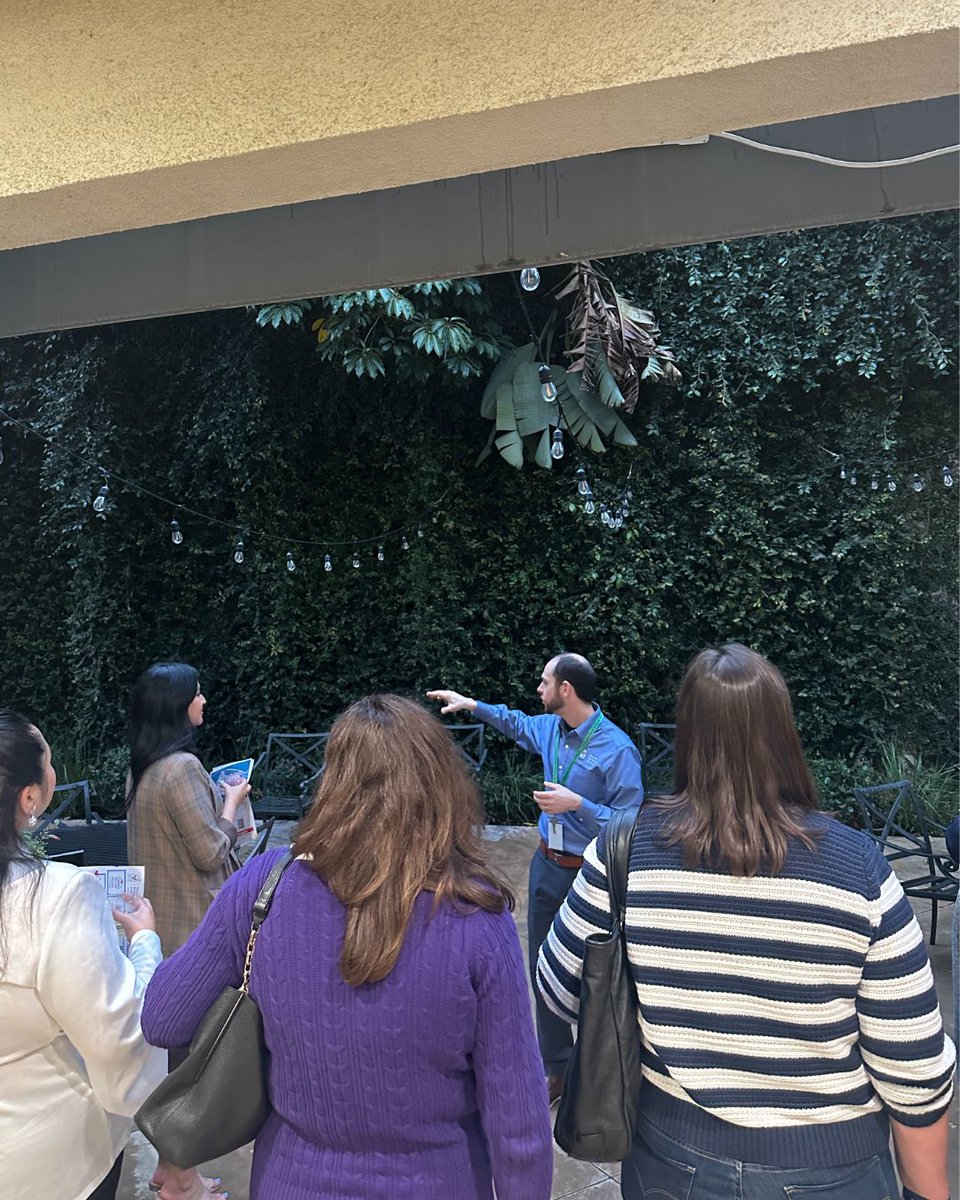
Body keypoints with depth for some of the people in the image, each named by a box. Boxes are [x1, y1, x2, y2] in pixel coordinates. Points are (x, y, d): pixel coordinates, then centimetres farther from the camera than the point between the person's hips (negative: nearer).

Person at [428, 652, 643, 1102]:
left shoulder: (617, 750, -22)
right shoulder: (549, 727, 0)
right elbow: (517, 723, 24)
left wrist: (577, 804, -27)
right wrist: (472, 705, 25)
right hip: (547, 863, 8)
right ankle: (556, 1068, 36)